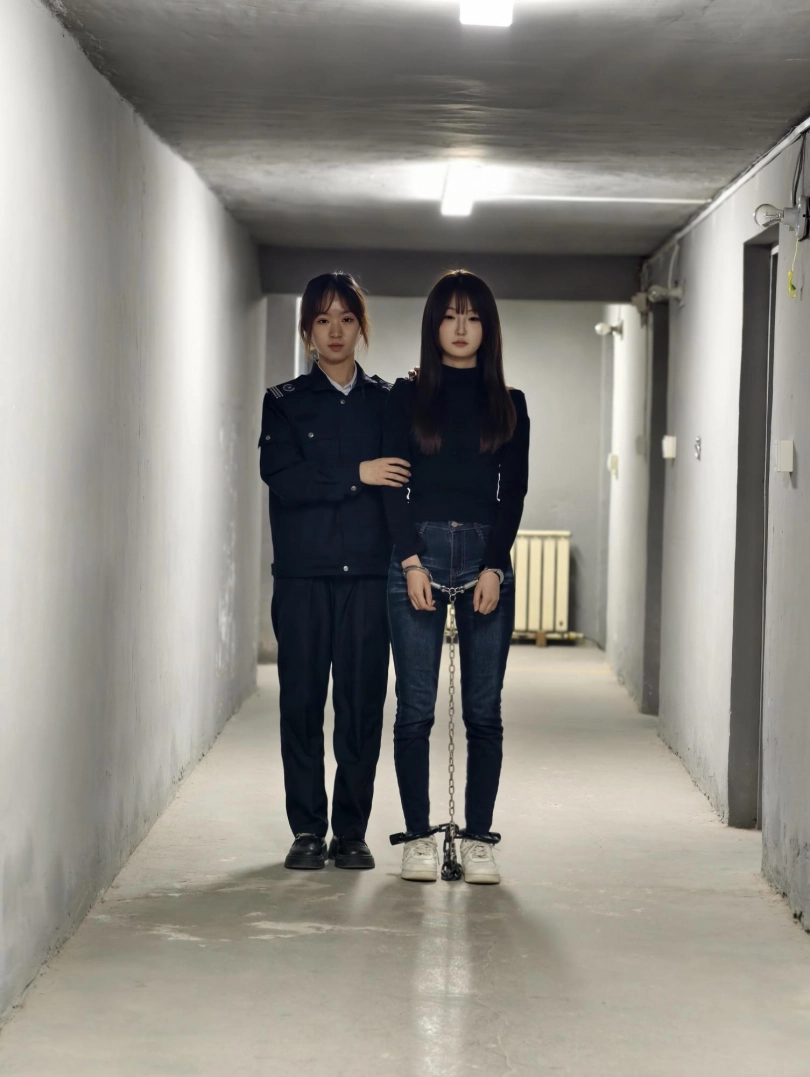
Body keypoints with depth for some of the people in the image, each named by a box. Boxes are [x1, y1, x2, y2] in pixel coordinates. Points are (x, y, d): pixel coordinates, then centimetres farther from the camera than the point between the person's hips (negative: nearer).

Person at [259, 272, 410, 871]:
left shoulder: (388, 401, 12)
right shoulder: (285, 403, 8)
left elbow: (406, 481, 6)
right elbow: (280, 476, -7)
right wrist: (356, 475, -12)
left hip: (369, 575, 1)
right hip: (303, 575, 0)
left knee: (363, 704, -1)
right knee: (302, 702, 0)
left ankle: (352, 831, 8)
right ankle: (307, 831, 8)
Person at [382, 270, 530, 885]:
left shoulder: (509, 404, 10)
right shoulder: (408, 397, 6)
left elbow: (514, 490, 4)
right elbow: (393, 483, 1)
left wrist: (494, 566, -6)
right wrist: (411, 560, -9)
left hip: (486, 556, 1)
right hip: (417, 553, -1)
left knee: (484, 711, 1)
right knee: (415, 708, -2)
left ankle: (479, 839, 6)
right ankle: (419, 836, 5)